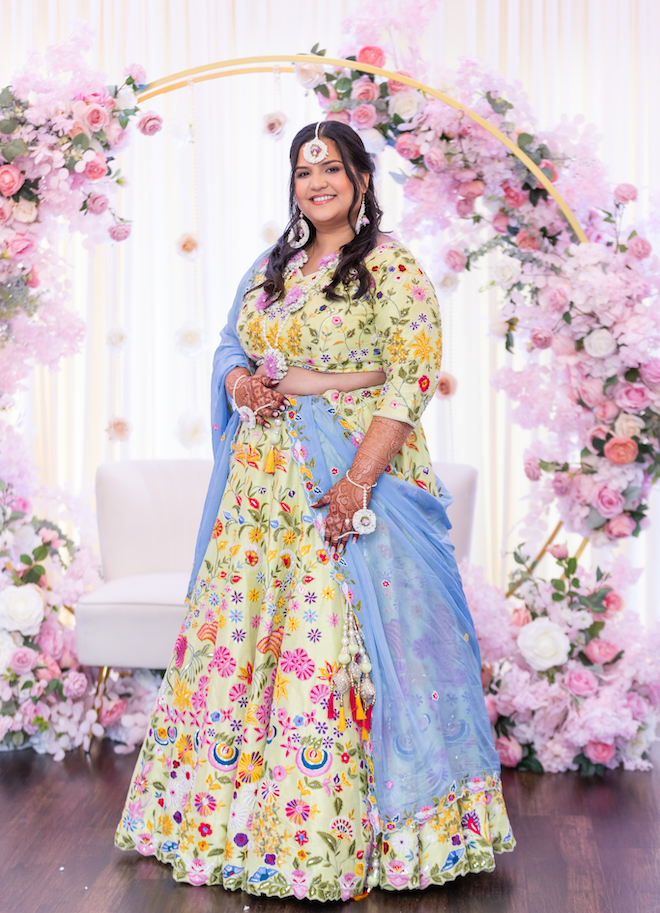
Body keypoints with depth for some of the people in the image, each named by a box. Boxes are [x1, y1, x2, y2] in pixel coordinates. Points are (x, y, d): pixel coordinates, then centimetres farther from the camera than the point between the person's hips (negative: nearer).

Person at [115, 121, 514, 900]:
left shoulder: (393, 270, -4)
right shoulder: (269, 269, 16)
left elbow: (411, 378, -11)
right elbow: (230, 347, 21)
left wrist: (358, 480, -20)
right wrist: (239, 383, -4)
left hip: (356, 471, -6)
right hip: (264, 478, 6)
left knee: (340, 636, -7)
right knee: (241, 627, 7)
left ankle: (341, 829, 4)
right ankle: (232, 811, 19)